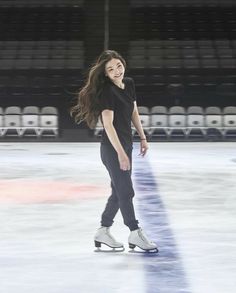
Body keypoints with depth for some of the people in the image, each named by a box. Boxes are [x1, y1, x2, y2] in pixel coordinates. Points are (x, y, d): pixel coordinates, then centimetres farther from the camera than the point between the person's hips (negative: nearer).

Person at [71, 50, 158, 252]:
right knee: (126, 191, -1)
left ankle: (103, 232, 26)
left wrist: (142, 138, 17)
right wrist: (120, 152, -27)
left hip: (125, 144, 9)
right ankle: (135, 234, 10)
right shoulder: (107, 91, -19)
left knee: (120, 190, 15)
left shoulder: (129, 84, 5)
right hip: (112, 147, -9)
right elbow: (108, 124, -23)